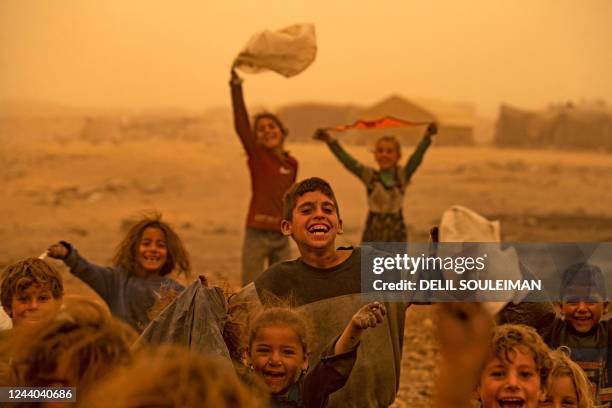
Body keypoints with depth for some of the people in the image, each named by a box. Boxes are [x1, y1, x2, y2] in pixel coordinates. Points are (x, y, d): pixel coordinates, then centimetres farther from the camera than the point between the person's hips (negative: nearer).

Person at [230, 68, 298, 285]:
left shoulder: (291, 163, 7)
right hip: (257, 235, -4)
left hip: (281, 238, 4)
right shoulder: (257, 156, -4)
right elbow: (241, 125, -16)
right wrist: (236, 87, -23)